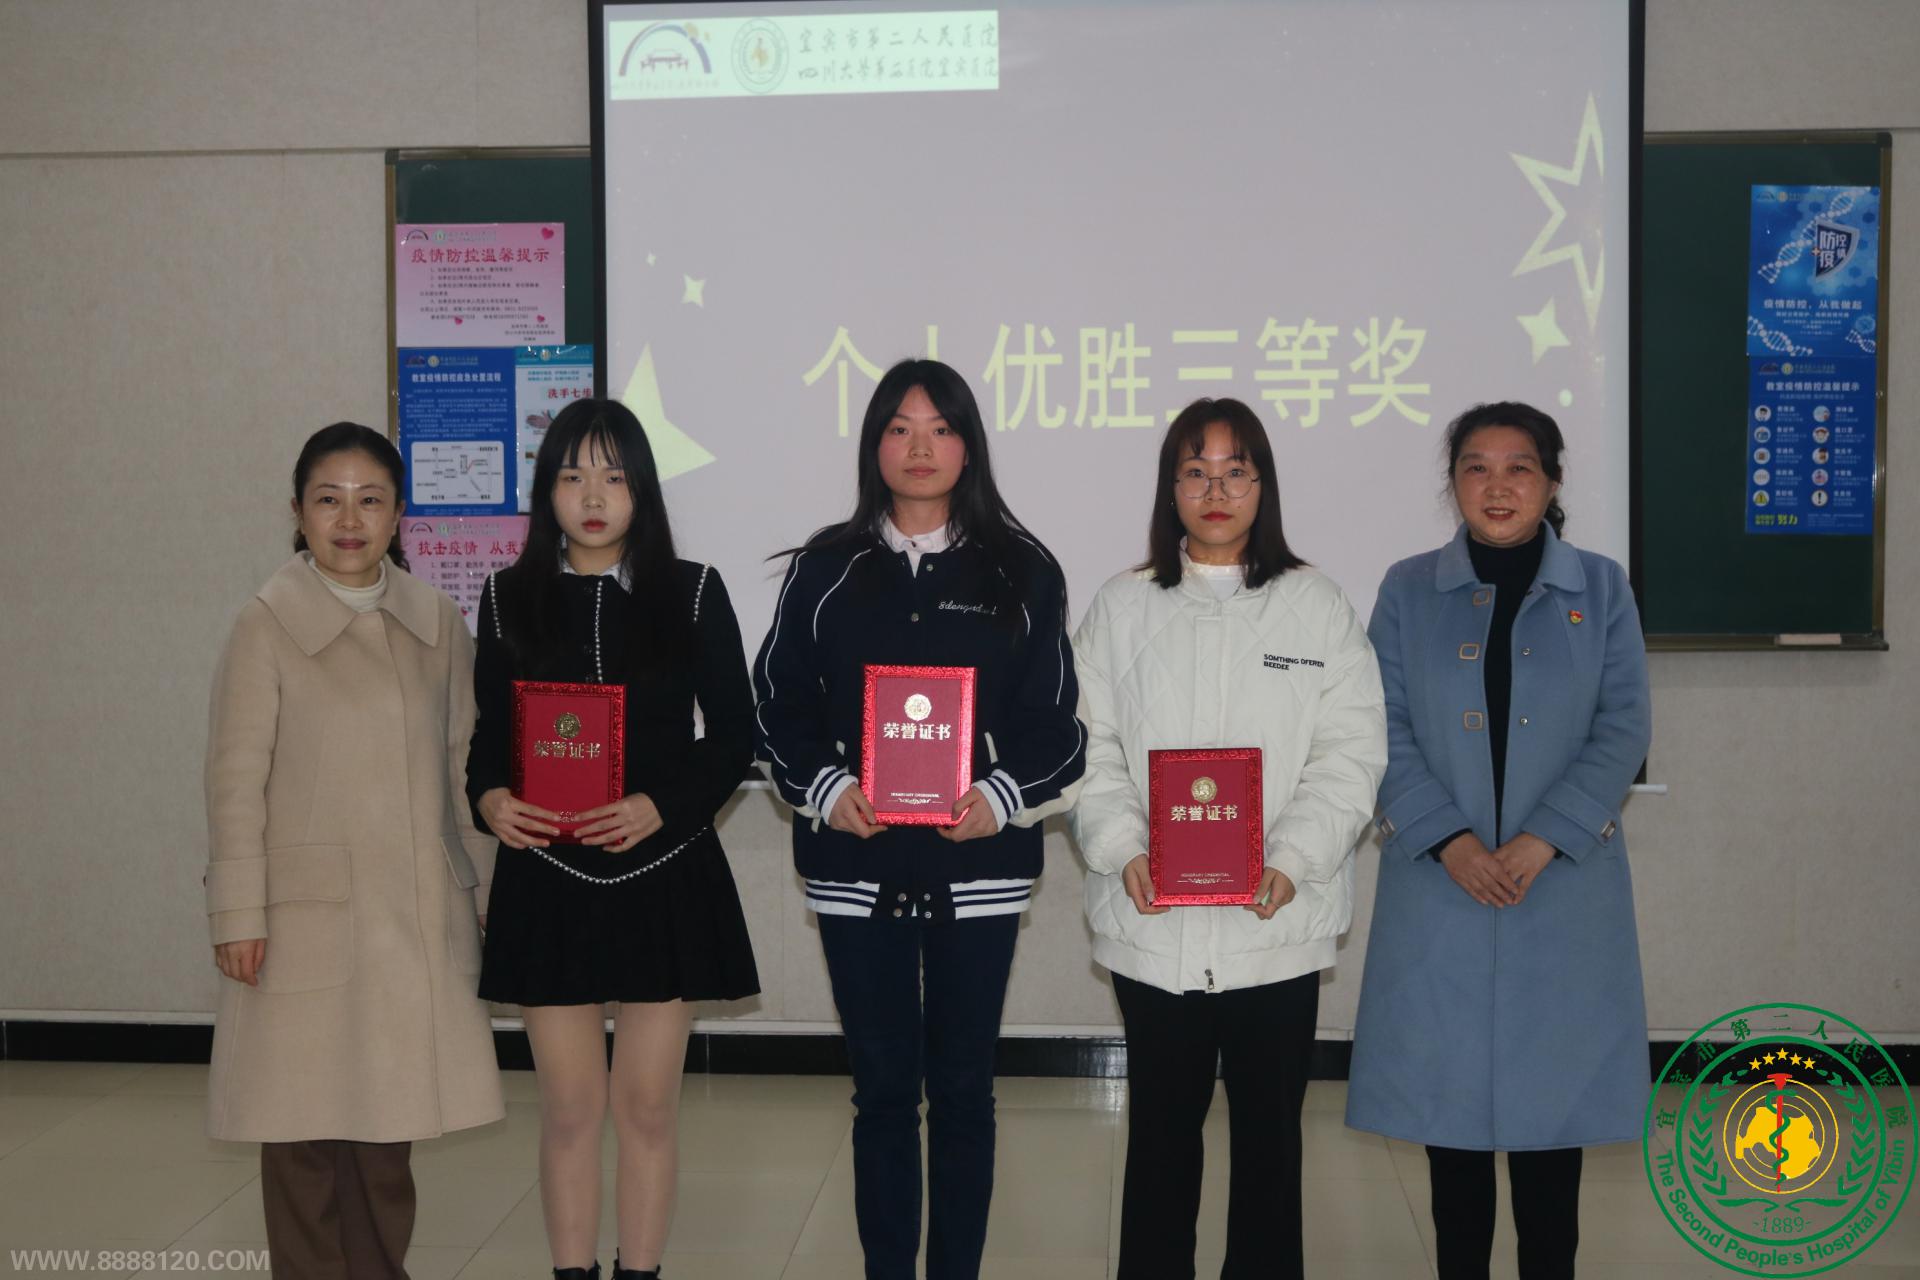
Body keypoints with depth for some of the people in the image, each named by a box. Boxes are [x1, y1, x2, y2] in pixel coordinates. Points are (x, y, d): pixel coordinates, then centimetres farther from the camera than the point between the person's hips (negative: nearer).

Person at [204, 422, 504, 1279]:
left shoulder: (437, 623, 7)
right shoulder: (268, 625, -4)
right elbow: (236, 780, -5)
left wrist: (486, 884, 12)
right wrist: (238, 914, -8)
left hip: (416, 912, 3)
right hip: (308, 912, -3)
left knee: (388, 1110, 10)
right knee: (306, 1121, 2)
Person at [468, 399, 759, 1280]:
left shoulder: (691, 592, -1)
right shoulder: (510, 598, 4)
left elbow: (733, 735, -1)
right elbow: (490, 736, 6)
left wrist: (660, 806, -17)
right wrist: (490, 797, -15)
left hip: (664, 875, -1)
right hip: (547, 879, 1)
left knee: (647, 1107, 7)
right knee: (568, 1110, 8)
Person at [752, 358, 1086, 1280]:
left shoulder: (1021, 572, 3)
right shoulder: (823, 570, 5)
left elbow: (1054, 721, 2)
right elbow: (780, 707, 5)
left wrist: (1001, 799, -15)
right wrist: (826, 789, -12)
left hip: (978, 867, 0)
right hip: (856, 866, 1)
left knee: (963, 1090, 8)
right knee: (882, 1092, 8)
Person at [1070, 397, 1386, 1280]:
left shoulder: (1317, 607, 5)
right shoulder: (1121, 607, 8)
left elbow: (1350, 754, -1)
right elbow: (1090, 747, 2)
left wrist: (1292, 862, -15)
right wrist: (1123, 851, -14)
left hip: (1277, 922, 0)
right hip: (1154, 923, 1)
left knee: (1270, 1128, 9)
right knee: (1162, 1124, 10)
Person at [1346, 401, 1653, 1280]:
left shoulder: (1601, 589, 4)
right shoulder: (1407, 590, 4)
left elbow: (1624, 729, -2)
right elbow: (1386, 731, -2)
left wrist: (1544, 841, -13)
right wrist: (1449, 842, -15)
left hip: (1564, 886, 0)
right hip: (1439, 883, 0)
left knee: (1552, 1084, 5)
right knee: (1448, 1084, 6)